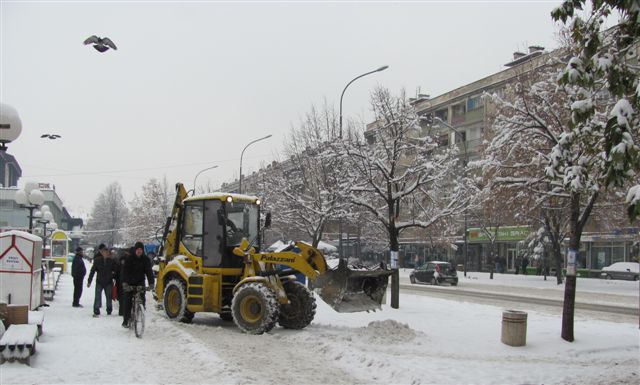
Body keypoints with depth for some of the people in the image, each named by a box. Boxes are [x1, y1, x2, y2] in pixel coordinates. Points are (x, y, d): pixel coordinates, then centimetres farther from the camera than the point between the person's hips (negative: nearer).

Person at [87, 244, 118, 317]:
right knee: (97, 297, -8)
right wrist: (89, 281, -3)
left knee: (109, 297, 8)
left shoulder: (111, 261, 0)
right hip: (99, 282, -1)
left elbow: (115, 270, 8)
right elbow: (92, 271, -1)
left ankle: (109, 311, 22)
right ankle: (96, 311, -2)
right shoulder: (97, 260, -4)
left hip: (108, 282, 1)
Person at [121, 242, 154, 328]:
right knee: (128, 301, -5)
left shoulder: (145, 259, -2)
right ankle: (126, 320, 3)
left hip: (140, 282, 2)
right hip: (129, 283, -2)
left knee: (142, 300, -9)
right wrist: (124, 282, -32)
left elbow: (149, 271, -10)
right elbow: (125, 270, -17)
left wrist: (151, 283, -25)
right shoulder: (129, 259, -8)